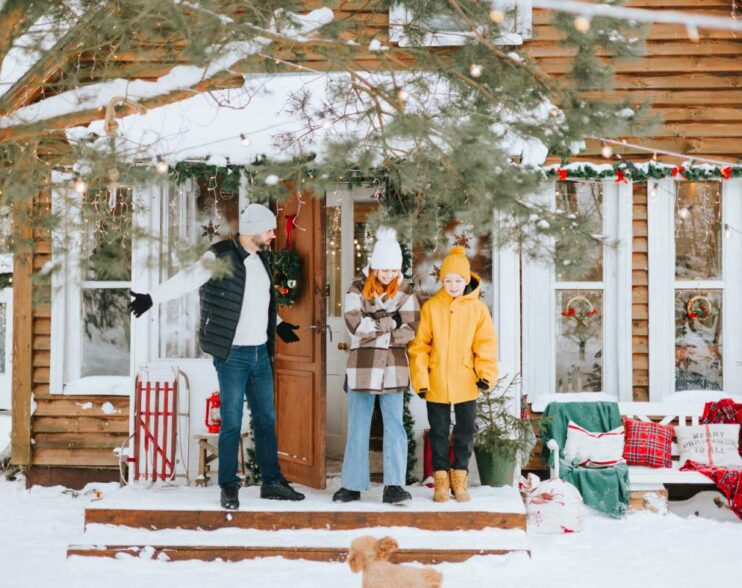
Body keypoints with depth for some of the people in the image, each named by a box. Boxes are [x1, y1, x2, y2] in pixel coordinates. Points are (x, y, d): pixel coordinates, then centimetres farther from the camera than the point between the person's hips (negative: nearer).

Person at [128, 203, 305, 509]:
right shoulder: (220, 256, -12)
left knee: (266, 420, 12)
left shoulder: (261, 258, 11)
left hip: (261, 353, 7)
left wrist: (277, 324, 30)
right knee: (231, 423, 0)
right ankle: (229, 487, 11)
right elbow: (186, 279, -21)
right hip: (232, 355, -7)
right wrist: (151, 297, -31)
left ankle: (272, 481, 22)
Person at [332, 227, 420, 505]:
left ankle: (394, 485, 2)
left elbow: (408, 331, -7)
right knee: (358, 428, 7)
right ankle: (353, 485, 15)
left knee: (394, 426, -1)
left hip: (393, 367, 1)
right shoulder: (357, 289, -1)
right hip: (362, 366, 0)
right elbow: (356, 324, -15)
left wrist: (373, 330, -14)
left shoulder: (406, 292, 3)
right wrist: (391, 321, -12)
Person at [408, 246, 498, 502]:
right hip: (436, 383, 0)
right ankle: (441, 479, 19)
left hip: (466, 383, 0)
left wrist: (486, 373, -12)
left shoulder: (478, 308, 0)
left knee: (466, 431, 8)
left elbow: (486, 344, 0)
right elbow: (419, 345, -1)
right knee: (439, 432, 8)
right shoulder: (431, 307, -2)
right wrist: (420, 378, -7)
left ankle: (460, 477, 23)